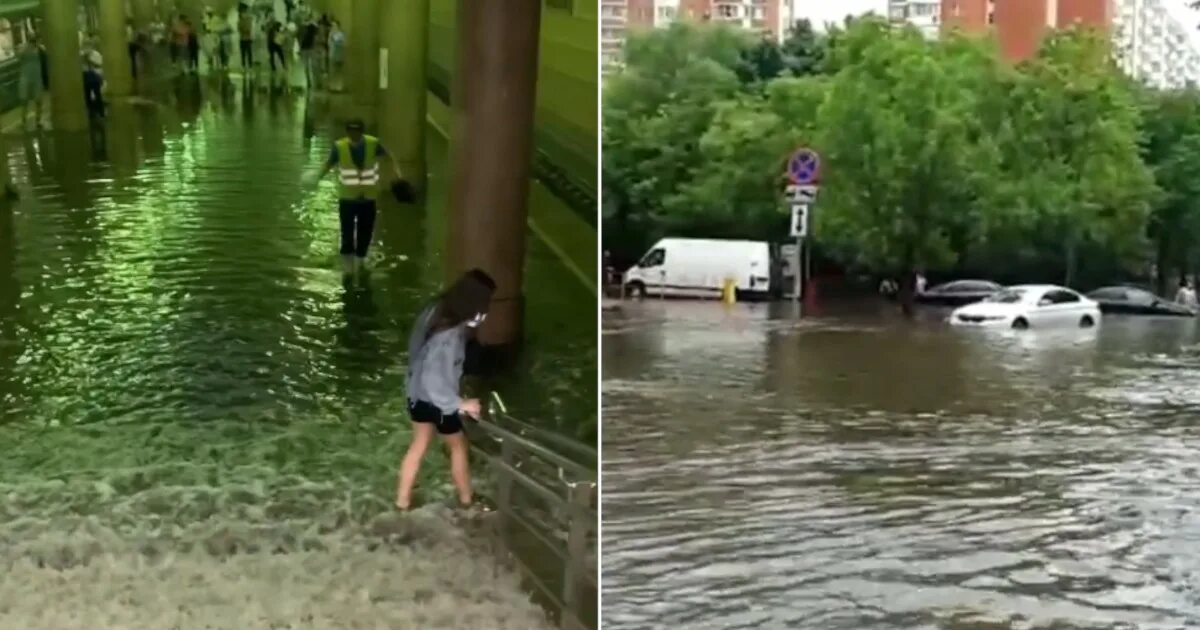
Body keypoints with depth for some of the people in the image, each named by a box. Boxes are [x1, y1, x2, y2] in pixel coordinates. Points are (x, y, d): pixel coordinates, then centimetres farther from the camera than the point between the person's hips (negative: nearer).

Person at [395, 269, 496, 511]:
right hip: (436, 401, -7)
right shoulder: (448, 337, -36)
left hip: (418, 394, 7)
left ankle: (403, 500, 38)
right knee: (458, 446, 19)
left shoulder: (436, 311, -10)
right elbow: (434, 381, -36)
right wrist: (460, 404, -24)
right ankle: (466, 498, 40)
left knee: (418, 445, 25)